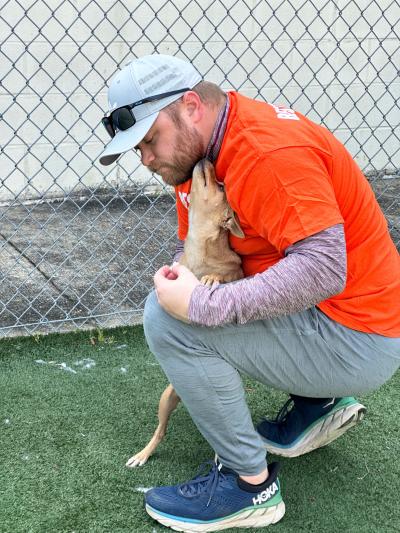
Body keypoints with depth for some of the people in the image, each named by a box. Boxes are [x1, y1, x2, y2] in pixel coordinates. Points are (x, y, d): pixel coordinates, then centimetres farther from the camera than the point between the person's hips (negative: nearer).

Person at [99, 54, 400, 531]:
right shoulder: (193, 149, 6)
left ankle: (249, 483, -6)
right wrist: (179, 281, -7)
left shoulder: (268, 149, -24)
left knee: (165, 317, -22)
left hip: (358, 341, -10)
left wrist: (202, 305, -30)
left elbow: (323, 269, -31)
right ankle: (315, 406, 18)